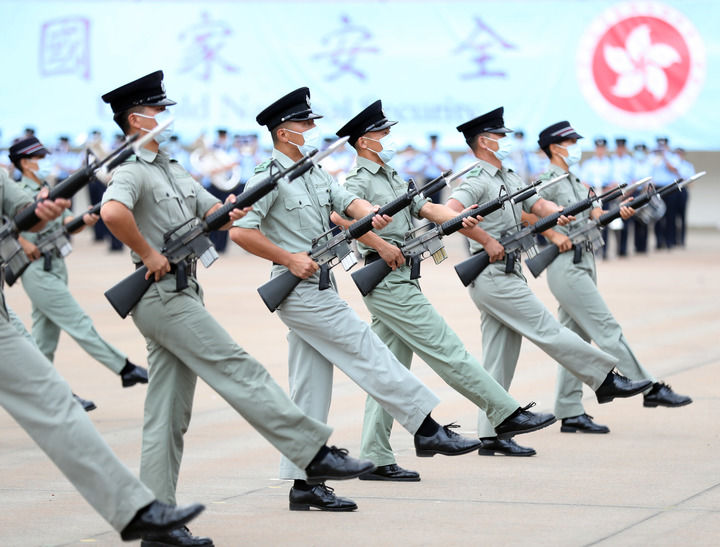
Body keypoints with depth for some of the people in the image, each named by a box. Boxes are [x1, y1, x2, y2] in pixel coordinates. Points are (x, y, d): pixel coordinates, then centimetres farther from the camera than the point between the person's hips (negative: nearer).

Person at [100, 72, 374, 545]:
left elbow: (213, 212, 16)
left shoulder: (175, 172, 20)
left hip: (182, 296, 10)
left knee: (169, 413, 7)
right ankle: (315, 453, -7)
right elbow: (112, 211, -31)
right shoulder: (132, 172, -11)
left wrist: (230, 213, -6)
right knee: (240, 372, -9)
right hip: (165, 297, -10)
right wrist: (148, 253, -23)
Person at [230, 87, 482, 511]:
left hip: (317, 289, 9)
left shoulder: (316, 175, 17)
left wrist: (371, 214, -17)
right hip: (301, 289, -9)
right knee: (368, 352, -8)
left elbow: (348, 201, 5)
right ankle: (427, 430, -3)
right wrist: (289, 258, -19)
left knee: (311, 386, 7)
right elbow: (240, 231, -17)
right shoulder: (269, 178, -11)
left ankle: (304, 483, 9)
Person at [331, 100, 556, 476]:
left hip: (398, 283, 10)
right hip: (389, 284, -10)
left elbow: (427, 208, 11)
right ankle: (506, 415, -1)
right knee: (448, 352, -5)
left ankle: (375, 459, 8)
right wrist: (382, 245, -25)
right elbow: (339, 215, -27)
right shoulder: (360, 181, -8)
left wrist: (459, 220, -8)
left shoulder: (392, 180, 21)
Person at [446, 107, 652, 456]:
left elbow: (537, 205, 16)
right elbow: (451, 212, -26)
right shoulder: (478, 179, -11)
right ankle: (606, 379, 3)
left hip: (505, 275, 10)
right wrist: (486, 240, -25)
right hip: (495, 277, -10)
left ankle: (491, 434, 9)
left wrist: (557, 213, -5)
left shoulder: (508, 178, 18)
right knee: (548, 331, -3)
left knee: (500, 357, 8)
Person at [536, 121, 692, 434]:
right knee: (607, 329, -8)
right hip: (566, 266, -10)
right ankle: (649, 389, -7)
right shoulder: (549, 180, -7)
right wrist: (553, 234, -23)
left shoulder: (575, 182, 21)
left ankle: (570, 414, 9)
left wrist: (620, 213, -5)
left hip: (583, 265, 10)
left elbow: (594, 214, 13)